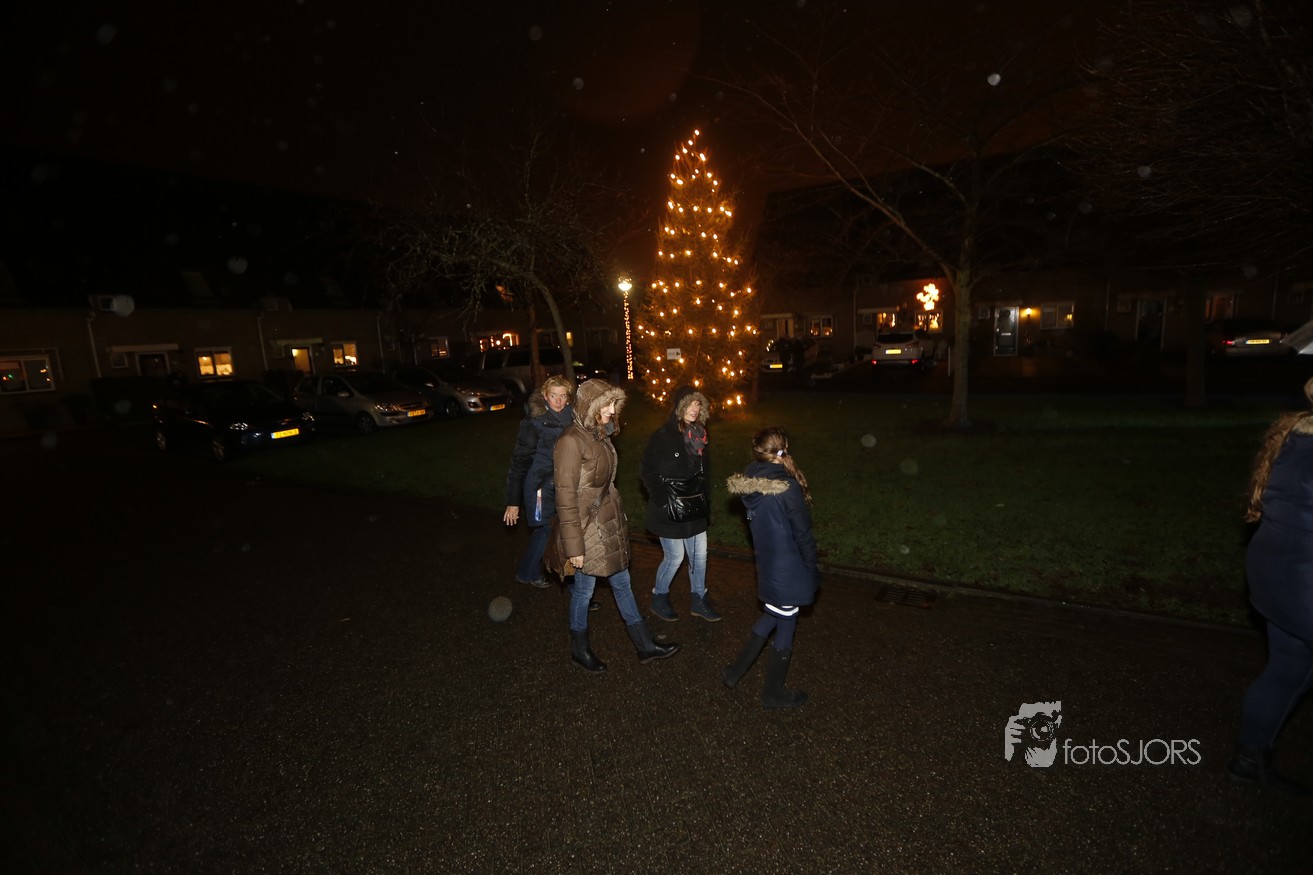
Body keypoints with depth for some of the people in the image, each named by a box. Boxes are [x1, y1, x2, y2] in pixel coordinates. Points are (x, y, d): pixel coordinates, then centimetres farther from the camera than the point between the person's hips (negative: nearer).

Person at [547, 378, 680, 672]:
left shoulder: (599, 435, 5)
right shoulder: (571, 441, -21)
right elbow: (566, 497, -21)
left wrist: (619, 518, 16)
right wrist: (574, 546, -20)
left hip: (609, 524, 8)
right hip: (587, 528, -8)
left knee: (622, 582, 17)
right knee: (584, 589, 10)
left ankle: (645, 645, 31)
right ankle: (579, 649, 34)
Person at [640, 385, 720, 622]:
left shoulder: (698, 435, 4)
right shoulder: (662, 436, -17)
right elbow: (648, 472, -15)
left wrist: (706, 500, 9)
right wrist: (664, 501, -18)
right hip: (669, 512, -6)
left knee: (699, 555, 12)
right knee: (675, 557, 4)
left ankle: (698, 600, 31)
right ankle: (659, 599, 28)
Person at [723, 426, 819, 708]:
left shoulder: (750, 484, -5)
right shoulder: (788, 488, -25)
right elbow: (803, 534, -16)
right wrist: (811, 568, -2)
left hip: (766, 566, 7)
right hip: (788, 570, -6)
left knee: (772, 615, 27)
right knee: (786, 626, 11)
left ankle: (736, 671, 31)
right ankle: (773, 693, 29)